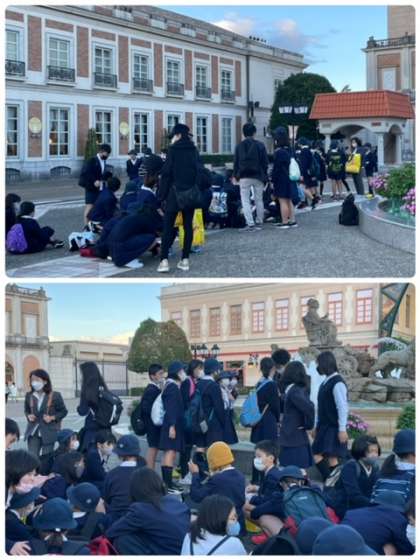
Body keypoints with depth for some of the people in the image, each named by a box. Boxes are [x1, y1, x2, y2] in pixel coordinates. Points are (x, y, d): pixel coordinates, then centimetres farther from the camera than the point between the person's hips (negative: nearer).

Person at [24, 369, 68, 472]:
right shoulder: (29, 396, 3)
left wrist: (52, 417, -13)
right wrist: (29, 416, -3)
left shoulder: (55, 396, -7)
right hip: (33, 432, 2)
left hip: (48, 432, -2)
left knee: (45, 459, 4)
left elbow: (63, 411, 2)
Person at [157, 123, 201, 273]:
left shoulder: (173, 149, -5)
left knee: (168, 225, -2)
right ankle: (185, 260, 5)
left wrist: (162, 194, -4)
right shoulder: (194, 150, 10)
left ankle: (164, 260, -9)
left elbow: (166, 173, -8)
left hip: (175, 192, -5)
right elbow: (199, 172, 10)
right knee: (188, 225, 7)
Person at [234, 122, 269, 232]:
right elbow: (265, 162, 0)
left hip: (244, 177, 0)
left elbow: (236, 163, 4)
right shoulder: (260, 145, -2)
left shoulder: (239, 146, 1)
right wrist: (264, 176, 10)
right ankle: (259, 222, 19)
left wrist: (236, 176, 13)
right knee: (259, 200, 11)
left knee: (245, 200, 0)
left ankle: (250, 224, -11)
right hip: (258, 176, 1)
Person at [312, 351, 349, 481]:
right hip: (324, 427, 9)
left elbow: (343, 407, -18)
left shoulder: (337, 382, -15)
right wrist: (317, 426, 17)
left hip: (333, 428, -9)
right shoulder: (326, 382, 11)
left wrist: (342, 429, -20)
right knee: (316, 454, 6)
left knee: (331, 457, -8)